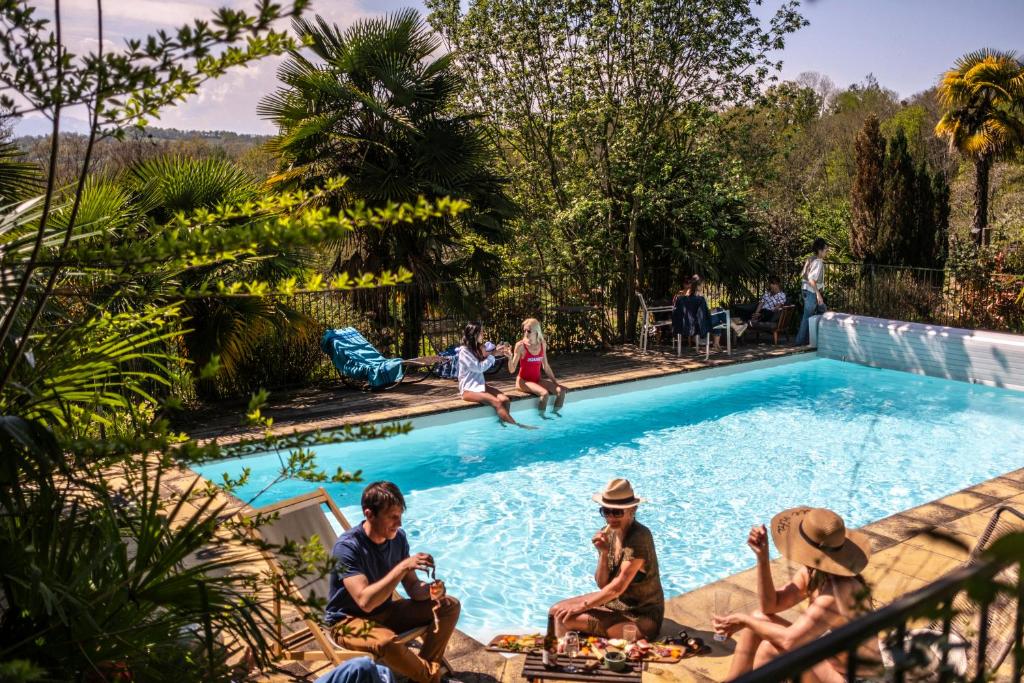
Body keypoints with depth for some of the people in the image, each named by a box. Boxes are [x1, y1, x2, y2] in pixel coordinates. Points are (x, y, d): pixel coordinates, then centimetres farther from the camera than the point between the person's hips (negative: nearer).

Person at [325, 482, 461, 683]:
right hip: (349, 621, -7)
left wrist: (430, 590, -22)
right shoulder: (347, 547, -25)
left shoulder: (398, 537, -5)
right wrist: (403, 566, -38)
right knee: (385, 641, -38)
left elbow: (413, 588, 1)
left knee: (449, 605, -5)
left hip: (385, 611, 7)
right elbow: (365, 601, -35)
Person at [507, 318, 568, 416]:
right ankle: (541, 416, -7)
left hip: (538, 380, 5)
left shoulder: (542, 344, 2)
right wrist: (510, 357, -31)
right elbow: (512, 370, -14)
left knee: (561, 391, -13)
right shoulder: (520, 345, -12)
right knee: (544, 393, -30)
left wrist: (555, 382, 9)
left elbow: (546, 366, 12)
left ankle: (555, 413, 10)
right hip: (524, 380, -5)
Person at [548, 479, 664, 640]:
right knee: (557, 611, 0)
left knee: (569, 618, -21)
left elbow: (618, 587, -25)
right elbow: (602, 584, -1)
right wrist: (603, 554, -17)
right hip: (612, 601, 8)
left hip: (641, 616, -7)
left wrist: (582, 606, -18)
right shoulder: (607, 533, -2)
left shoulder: (639, 537, -24)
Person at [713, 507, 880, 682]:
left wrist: (743, 620, -20)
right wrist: (762, 557, -14)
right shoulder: (814, 571, -6)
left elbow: (788, 640, -33)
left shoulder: (836, 592, -31)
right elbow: (770, 605, -2)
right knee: (758, 619, 1)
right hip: (830, 656, 8)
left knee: (770, 649, -22)